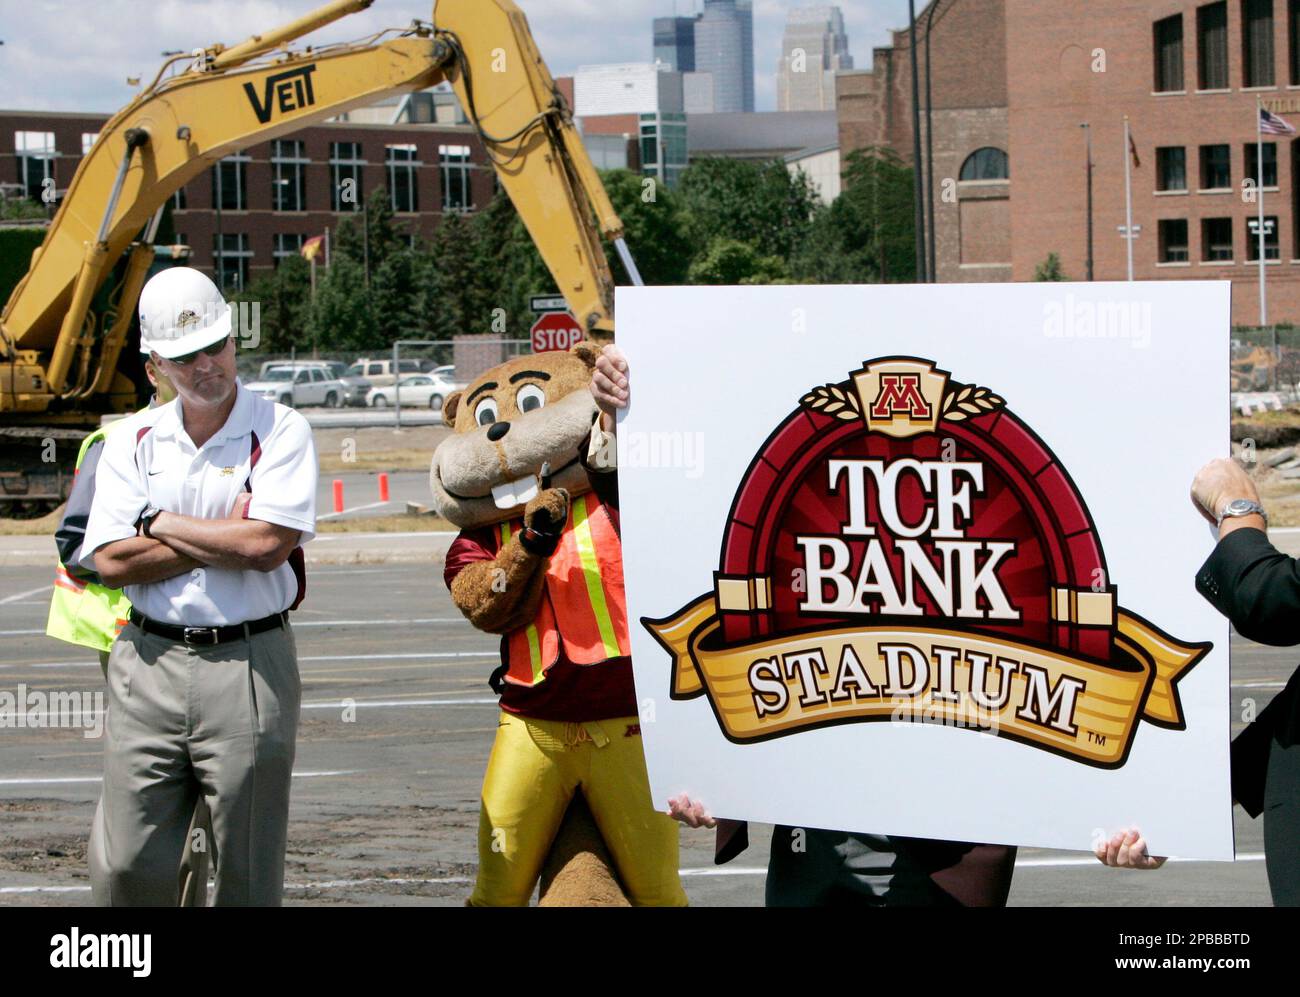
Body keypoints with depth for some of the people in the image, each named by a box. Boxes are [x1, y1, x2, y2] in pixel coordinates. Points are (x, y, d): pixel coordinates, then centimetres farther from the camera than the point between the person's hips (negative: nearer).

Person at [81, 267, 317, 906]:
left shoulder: (279, 431, -1)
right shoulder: (132, 443, 9)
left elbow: (267, 545, -14)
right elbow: (111, 562, -2)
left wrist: (161, 523, -4)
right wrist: (223, 539, -8)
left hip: (248, 664, -3)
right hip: (148, 660, 3)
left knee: (248, 876, 2)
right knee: (128, 871, 1)